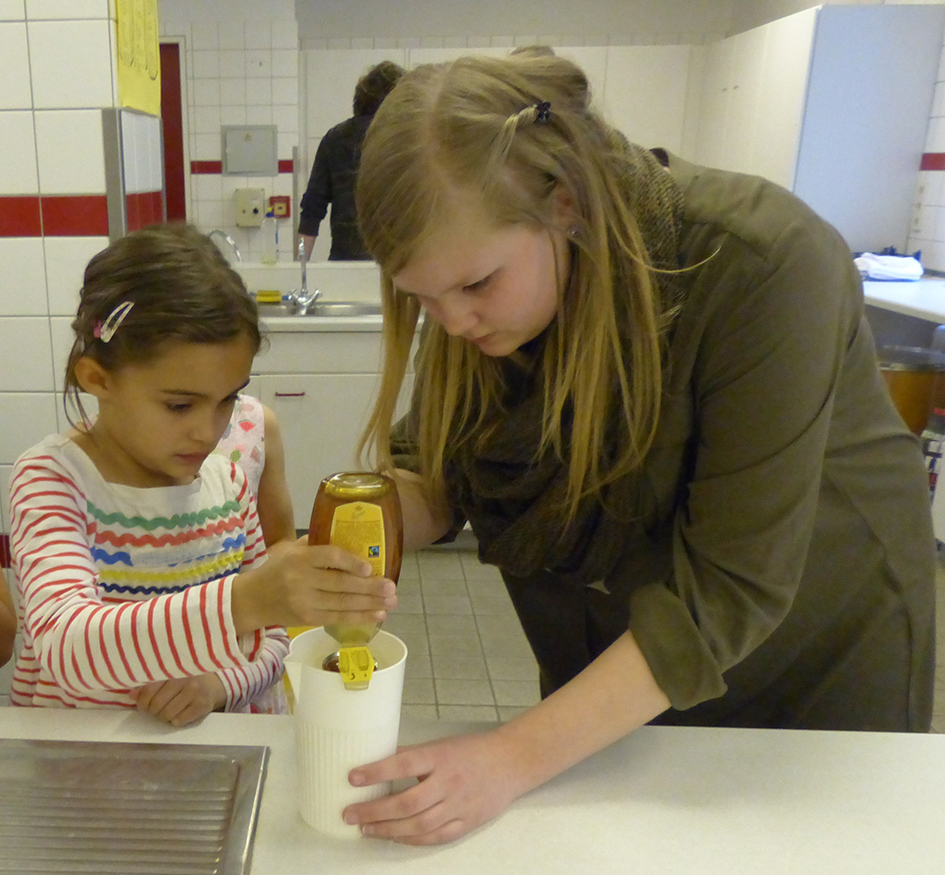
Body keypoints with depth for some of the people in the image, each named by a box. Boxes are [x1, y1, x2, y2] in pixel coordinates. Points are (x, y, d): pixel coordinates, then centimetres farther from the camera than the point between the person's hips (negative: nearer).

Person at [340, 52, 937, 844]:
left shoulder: (764, 265, -33)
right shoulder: (474, 271, -15)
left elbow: (729, 589, -33)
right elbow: (437, 476, -8)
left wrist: (517, 758, -34)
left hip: (814, 658, -3)